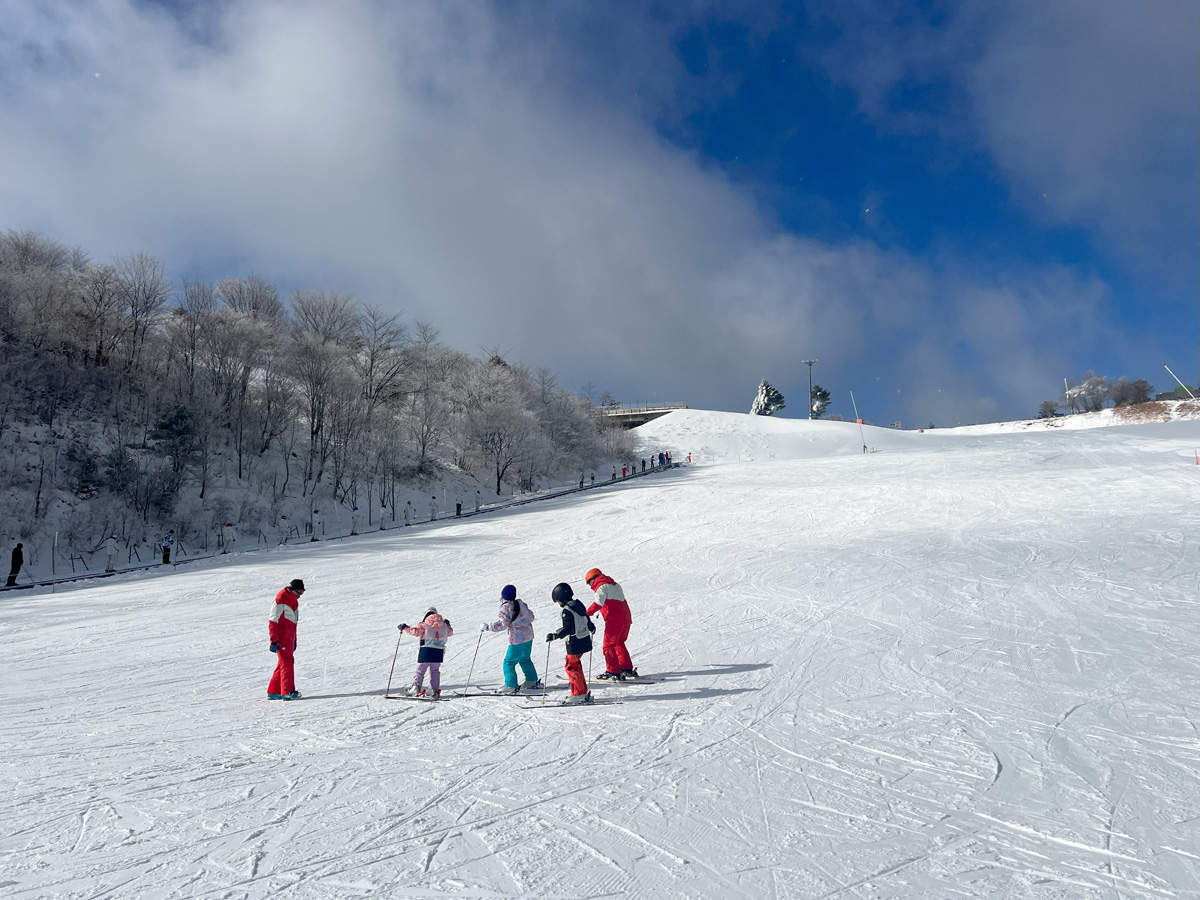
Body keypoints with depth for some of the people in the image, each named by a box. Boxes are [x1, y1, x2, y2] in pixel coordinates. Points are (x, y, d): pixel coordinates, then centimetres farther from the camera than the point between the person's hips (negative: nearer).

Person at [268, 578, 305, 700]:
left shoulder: (294, 601, 15)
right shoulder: (280, 600, -13)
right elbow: (272, 621, -15)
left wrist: (294, 640, 23)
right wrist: (274, 641, -18)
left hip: (289, 638, 9)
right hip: (281, 638, -9)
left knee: (283, 663, 11)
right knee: (287, 662, -13)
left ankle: (273, 692, 17)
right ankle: (288, 691, -15)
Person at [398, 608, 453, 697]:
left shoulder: (424, 625, -2)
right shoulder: (444, 625, 11)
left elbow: (415, 631, -14)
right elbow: (450, 632, 29)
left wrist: (404, 628, -1)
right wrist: (448, 625, 49)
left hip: (426, 650, -4)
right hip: (439, 651, 4)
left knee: (420, 670, 4)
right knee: (435, 671, 14)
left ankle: (416, 687, -7)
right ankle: (436, 690, 8)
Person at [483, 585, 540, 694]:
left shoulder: (505, 609, -14)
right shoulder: (520, 603, 7)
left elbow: (503, 624, -21)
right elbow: (531, 616, 15)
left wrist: (487, 626, -13)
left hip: (517, 639, -8)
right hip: (529, 635, 8)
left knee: (509, 661, 1)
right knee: (525, 659, 23)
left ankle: (511, 686, 0)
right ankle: (532, 681, 29)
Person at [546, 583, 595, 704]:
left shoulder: (567, 610, -18)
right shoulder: (578, 605, 9)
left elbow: (567, 629, -26)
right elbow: (587, 621, 21)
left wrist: (554, 636, -29)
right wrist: (592, 628, 40)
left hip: (575, 644, -9)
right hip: (584, 641, 9)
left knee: (571, 667, 0)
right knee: (575, 665, 17)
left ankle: (579, 693, -1)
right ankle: (583, 692, 21)